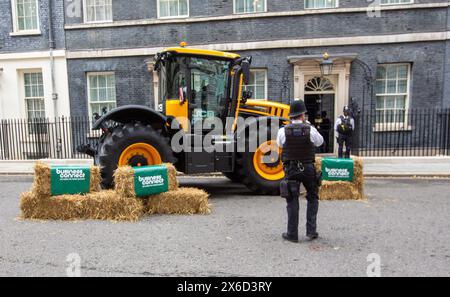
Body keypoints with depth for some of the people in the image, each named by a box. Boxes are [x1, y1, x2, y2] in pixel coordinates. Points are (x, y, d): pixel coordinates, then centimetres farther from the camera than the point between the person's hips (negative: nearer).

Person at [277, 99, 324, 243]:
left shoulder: (283, 131, -10)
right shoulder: (310, 130, -10)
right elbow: (319, 142, 9)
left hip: (291, 169, 0)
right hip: (308, 168, 0)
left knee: (292, 201, 8)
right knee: (312, 198, 19)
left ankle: (292, 234, 12)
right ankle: (311, 230, 17)